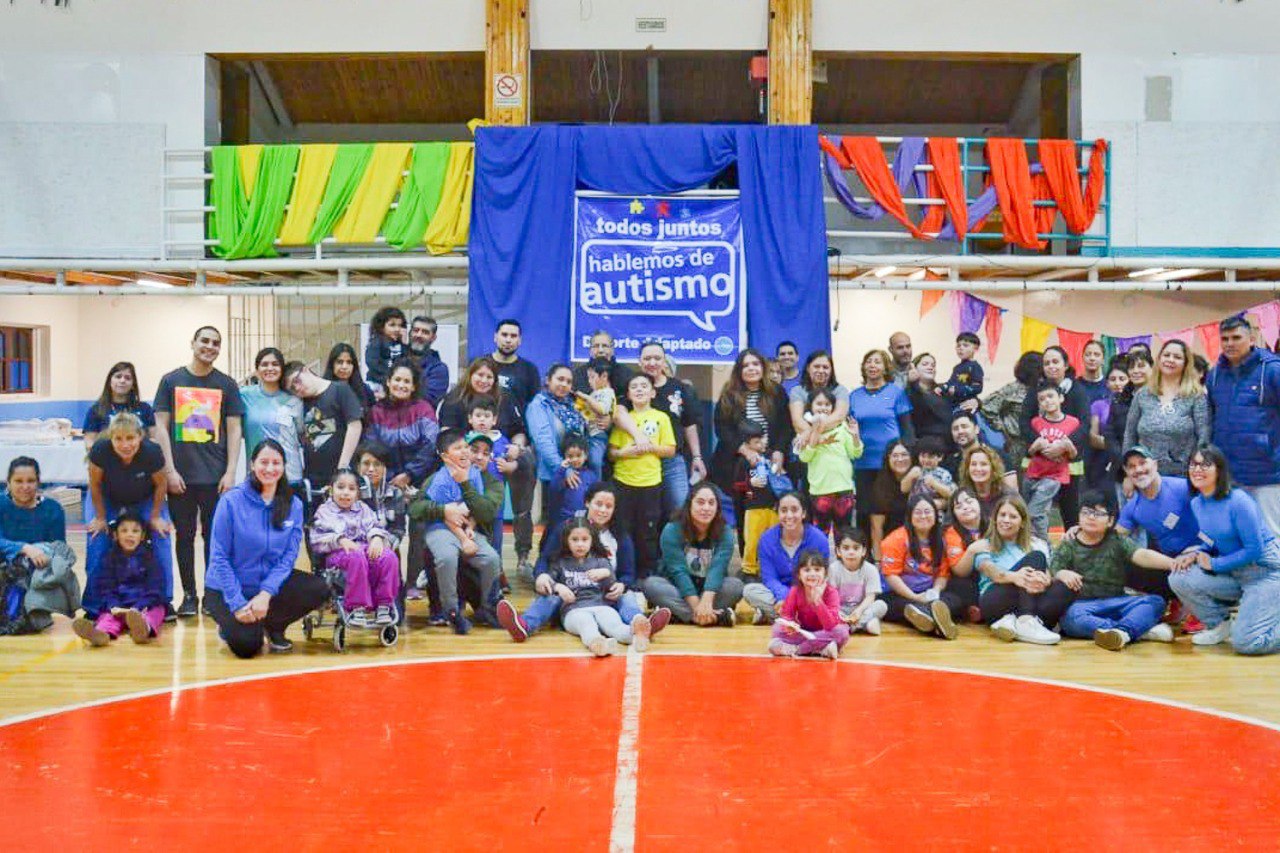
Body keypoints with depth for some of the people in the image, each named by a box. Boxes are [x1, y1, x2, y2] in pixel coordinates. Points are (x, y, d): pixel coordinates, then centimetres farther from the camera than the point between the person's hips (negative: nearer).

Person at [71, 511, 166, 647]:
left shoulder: (149, 557, 7)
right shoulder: (110, 558, 11)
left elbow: (154, 588, -2)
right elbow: (105, 588, 2)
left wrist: (140, 607, -21)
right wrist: (114, 607, -20)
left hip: (146, 605, -1)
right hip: (117, 607, 2)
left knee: (157, 610, -34)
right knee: (108, 616, -31)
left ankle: (145, 628, -71)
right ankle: (102, 632, -67)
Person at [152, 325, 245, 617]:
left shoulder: (226, 385, 7)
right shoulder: (171, 381, 6)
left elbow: (234, 431, 5)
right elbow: (161, 427, 3)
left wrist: (230, 472, -4)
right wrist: (170, 470, -5)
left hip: (216, 476, 0)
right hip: (181, 475, 0)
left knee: (214, 536, 3)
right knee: (184, 536, 6)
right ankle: (189, 596, 15)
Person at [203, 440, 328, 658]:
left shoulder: (293, 505, -4)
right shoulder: (232, 501, -14)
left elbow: (289, 556, -5)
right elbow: (219, 557, -12)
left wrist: (266, 593, -20)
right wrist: (238, 604, -18)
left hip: (271, 584, 4)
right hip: (228, 588, -4)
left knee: (319, 590, -20)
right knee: (247, 646, -23)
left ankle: (273, 626, 5)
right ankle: (231, 625, 14)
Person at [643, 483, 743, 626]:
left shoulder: (725, 533, -10)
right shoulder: (672, 530, -14)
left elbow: (717, 568, -24)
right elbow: (678, 570, -23)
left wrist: (706, 601, -41)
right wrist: (696, 605, -34)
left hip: (710, 589, 1)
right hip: (679, 590, 0)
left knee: (735, 585, -26)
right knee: (651, 584, -30)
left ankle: (680, 613, -31)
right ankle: (717, 616, -40)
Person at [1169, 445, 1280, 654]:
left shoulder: (1238, 501, -21)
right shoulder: (1197, 503, 2)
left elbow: (1255, 550, -21)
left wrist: (1214, 564, -14)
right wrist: (1196, 554, -5)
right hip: (1235, 572, 7)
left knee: (1244, 642, -18)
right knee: (1179, 578, -14)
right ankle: (1220, 623, 9)